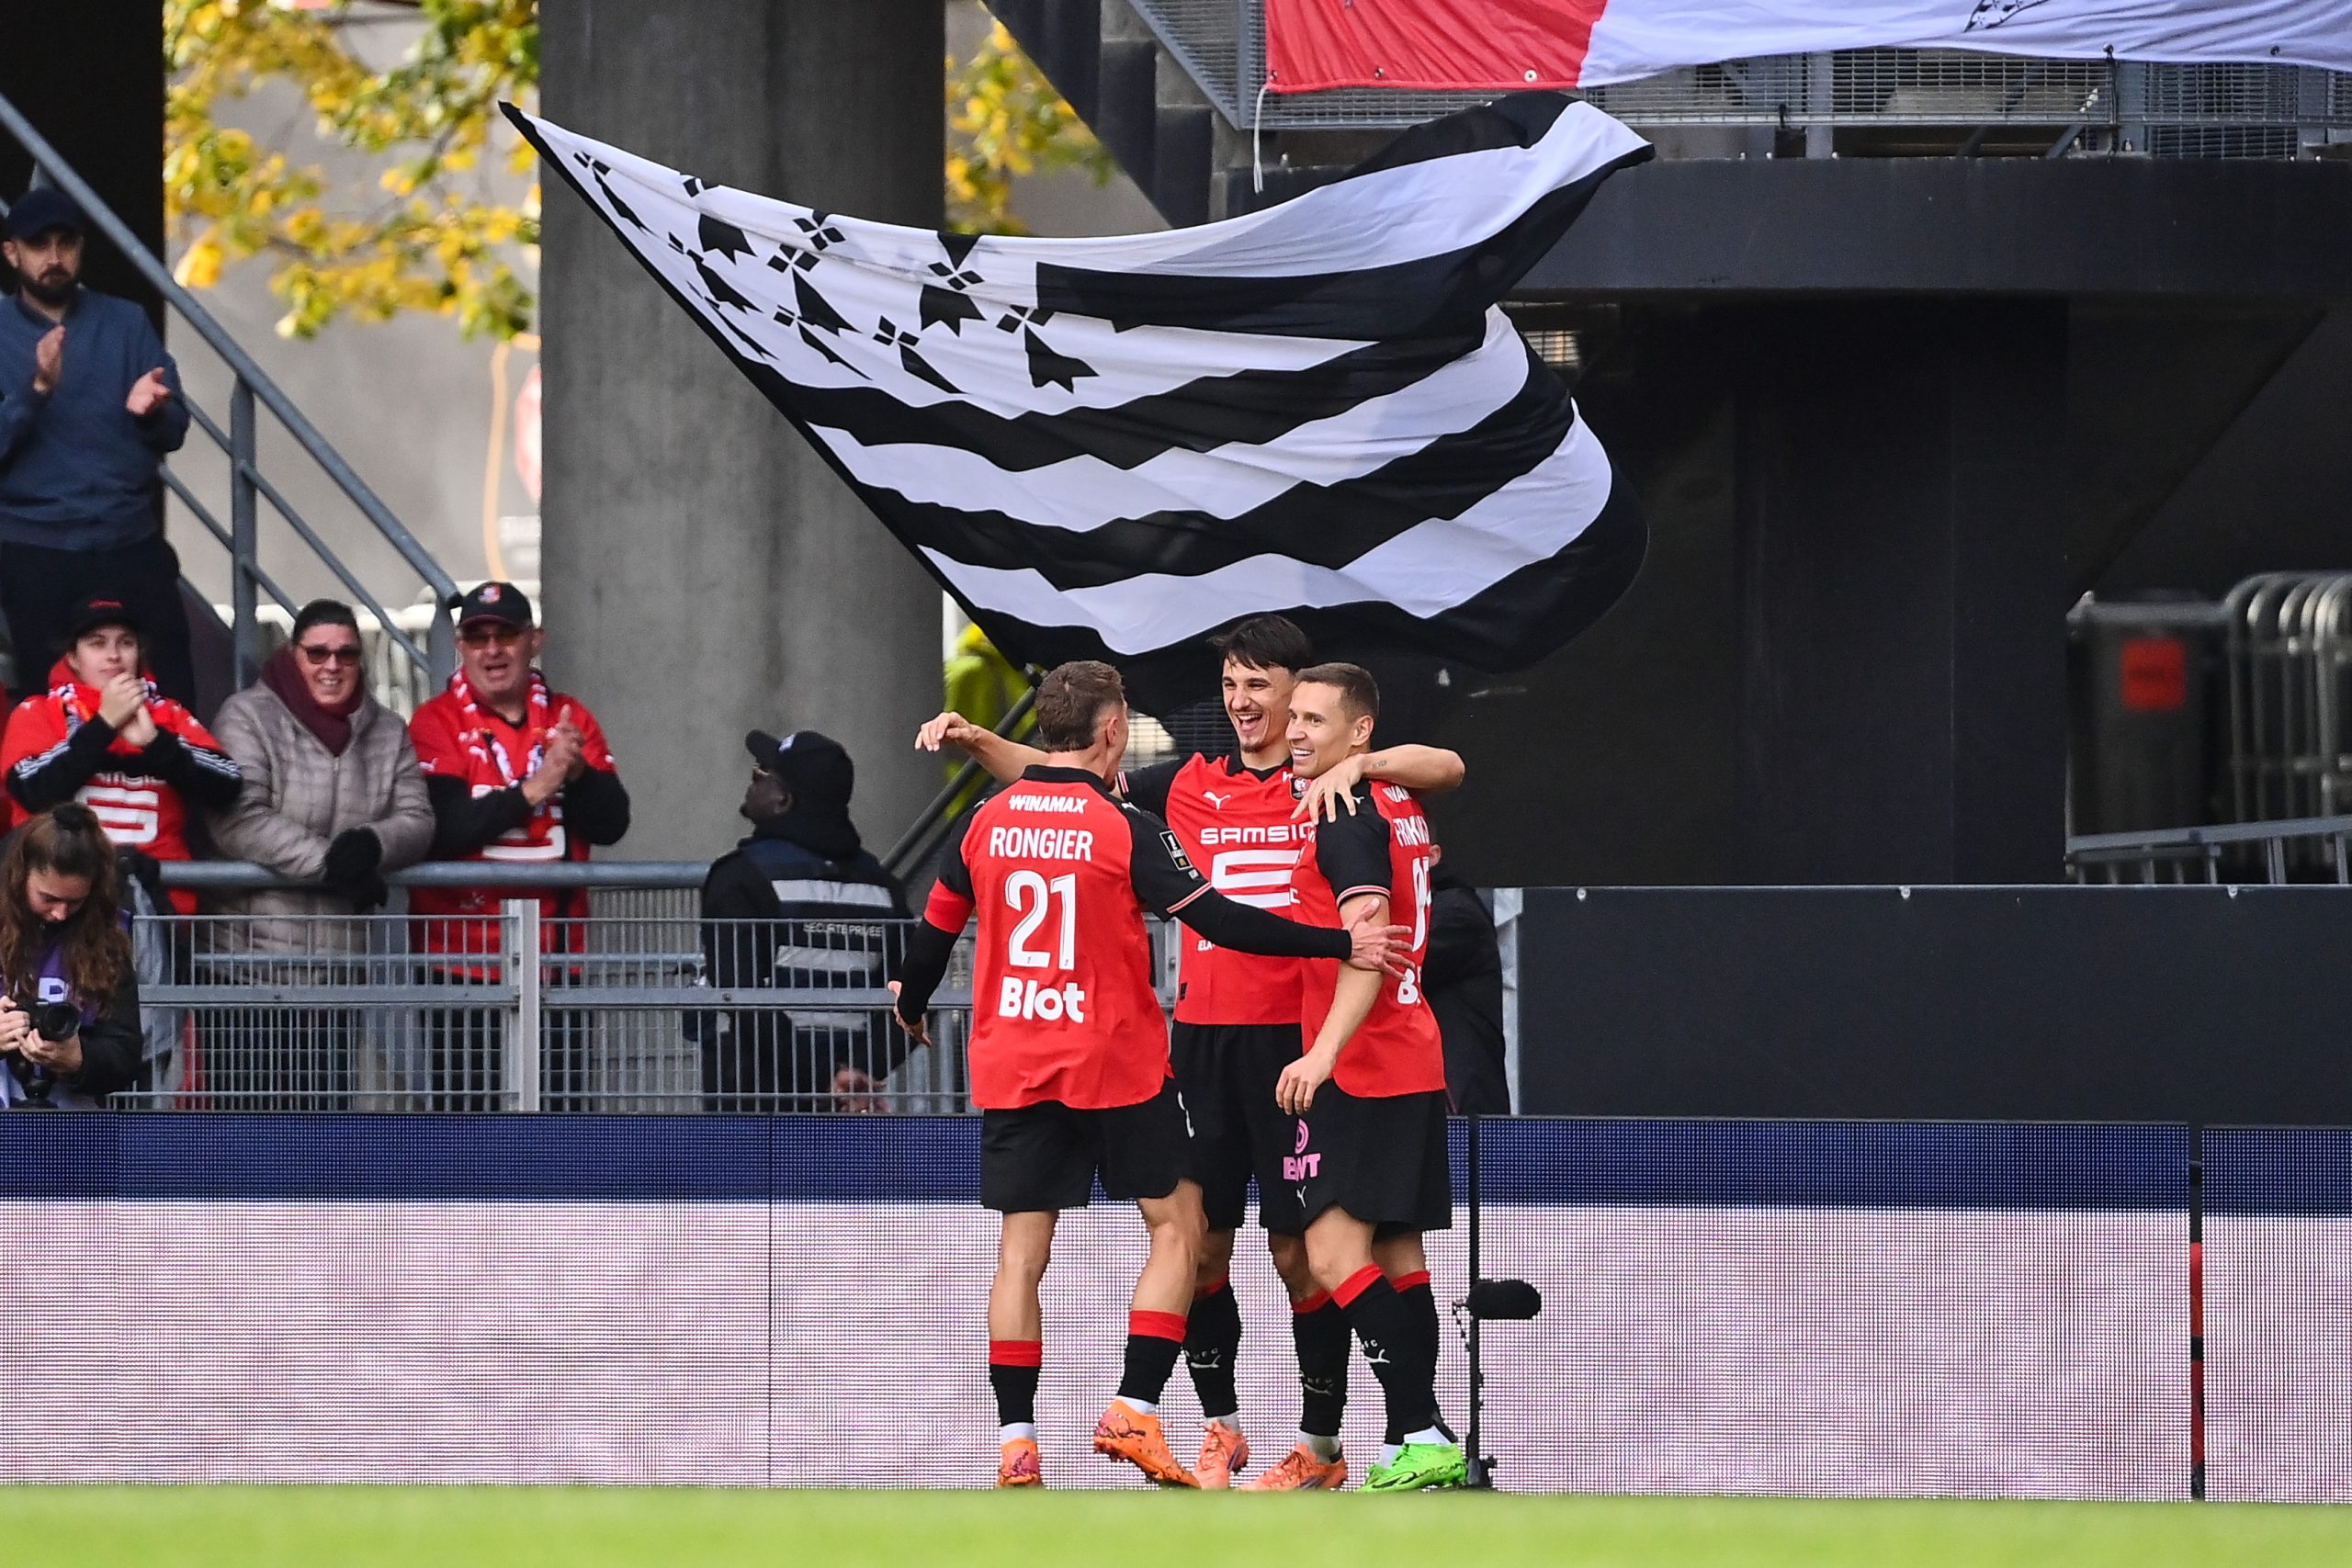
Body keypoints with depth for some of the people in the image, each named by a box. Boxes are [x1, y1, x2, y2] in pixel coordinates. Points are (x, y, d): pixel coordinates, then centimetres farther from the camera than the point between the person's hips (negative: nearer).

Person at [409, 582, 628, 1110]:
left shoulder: (570, 719, 10)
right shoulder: (437, 723, -2)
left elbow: (611, 823, 2)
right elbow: (441, 829, -15)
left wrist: (576, 772, -17)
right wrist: (534, 788, -21)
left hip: (556, 957, 3)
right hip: (463, 957, -3)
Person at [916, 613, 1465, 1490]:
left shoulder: (1331, 783, 1)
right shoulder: (1190, 785, 13)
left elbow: (1446, 768, -12)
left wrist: (1354, 764, -27)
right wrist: (975, 742, 4)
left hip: (1297, 1040, -4)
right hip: (1203, 1038, 4)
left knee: (1300, 1247, -2)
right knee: (1200, 1239, 5)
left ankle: (1321, 1446, 7)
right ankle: (1219, 1429, 19)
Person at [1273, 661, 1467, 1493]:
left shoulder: (1349, 819, -14)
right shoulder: (1398, 805, 13)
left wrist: (1324, 1052, -29)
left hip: (1361, 1070, -10)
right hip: (1413, 1063, 10)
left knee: (1334, 1252, -14)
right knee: (1397, 1254, 9)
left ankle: (1420, 1433, -21)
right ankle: (1415, 1450, 8)